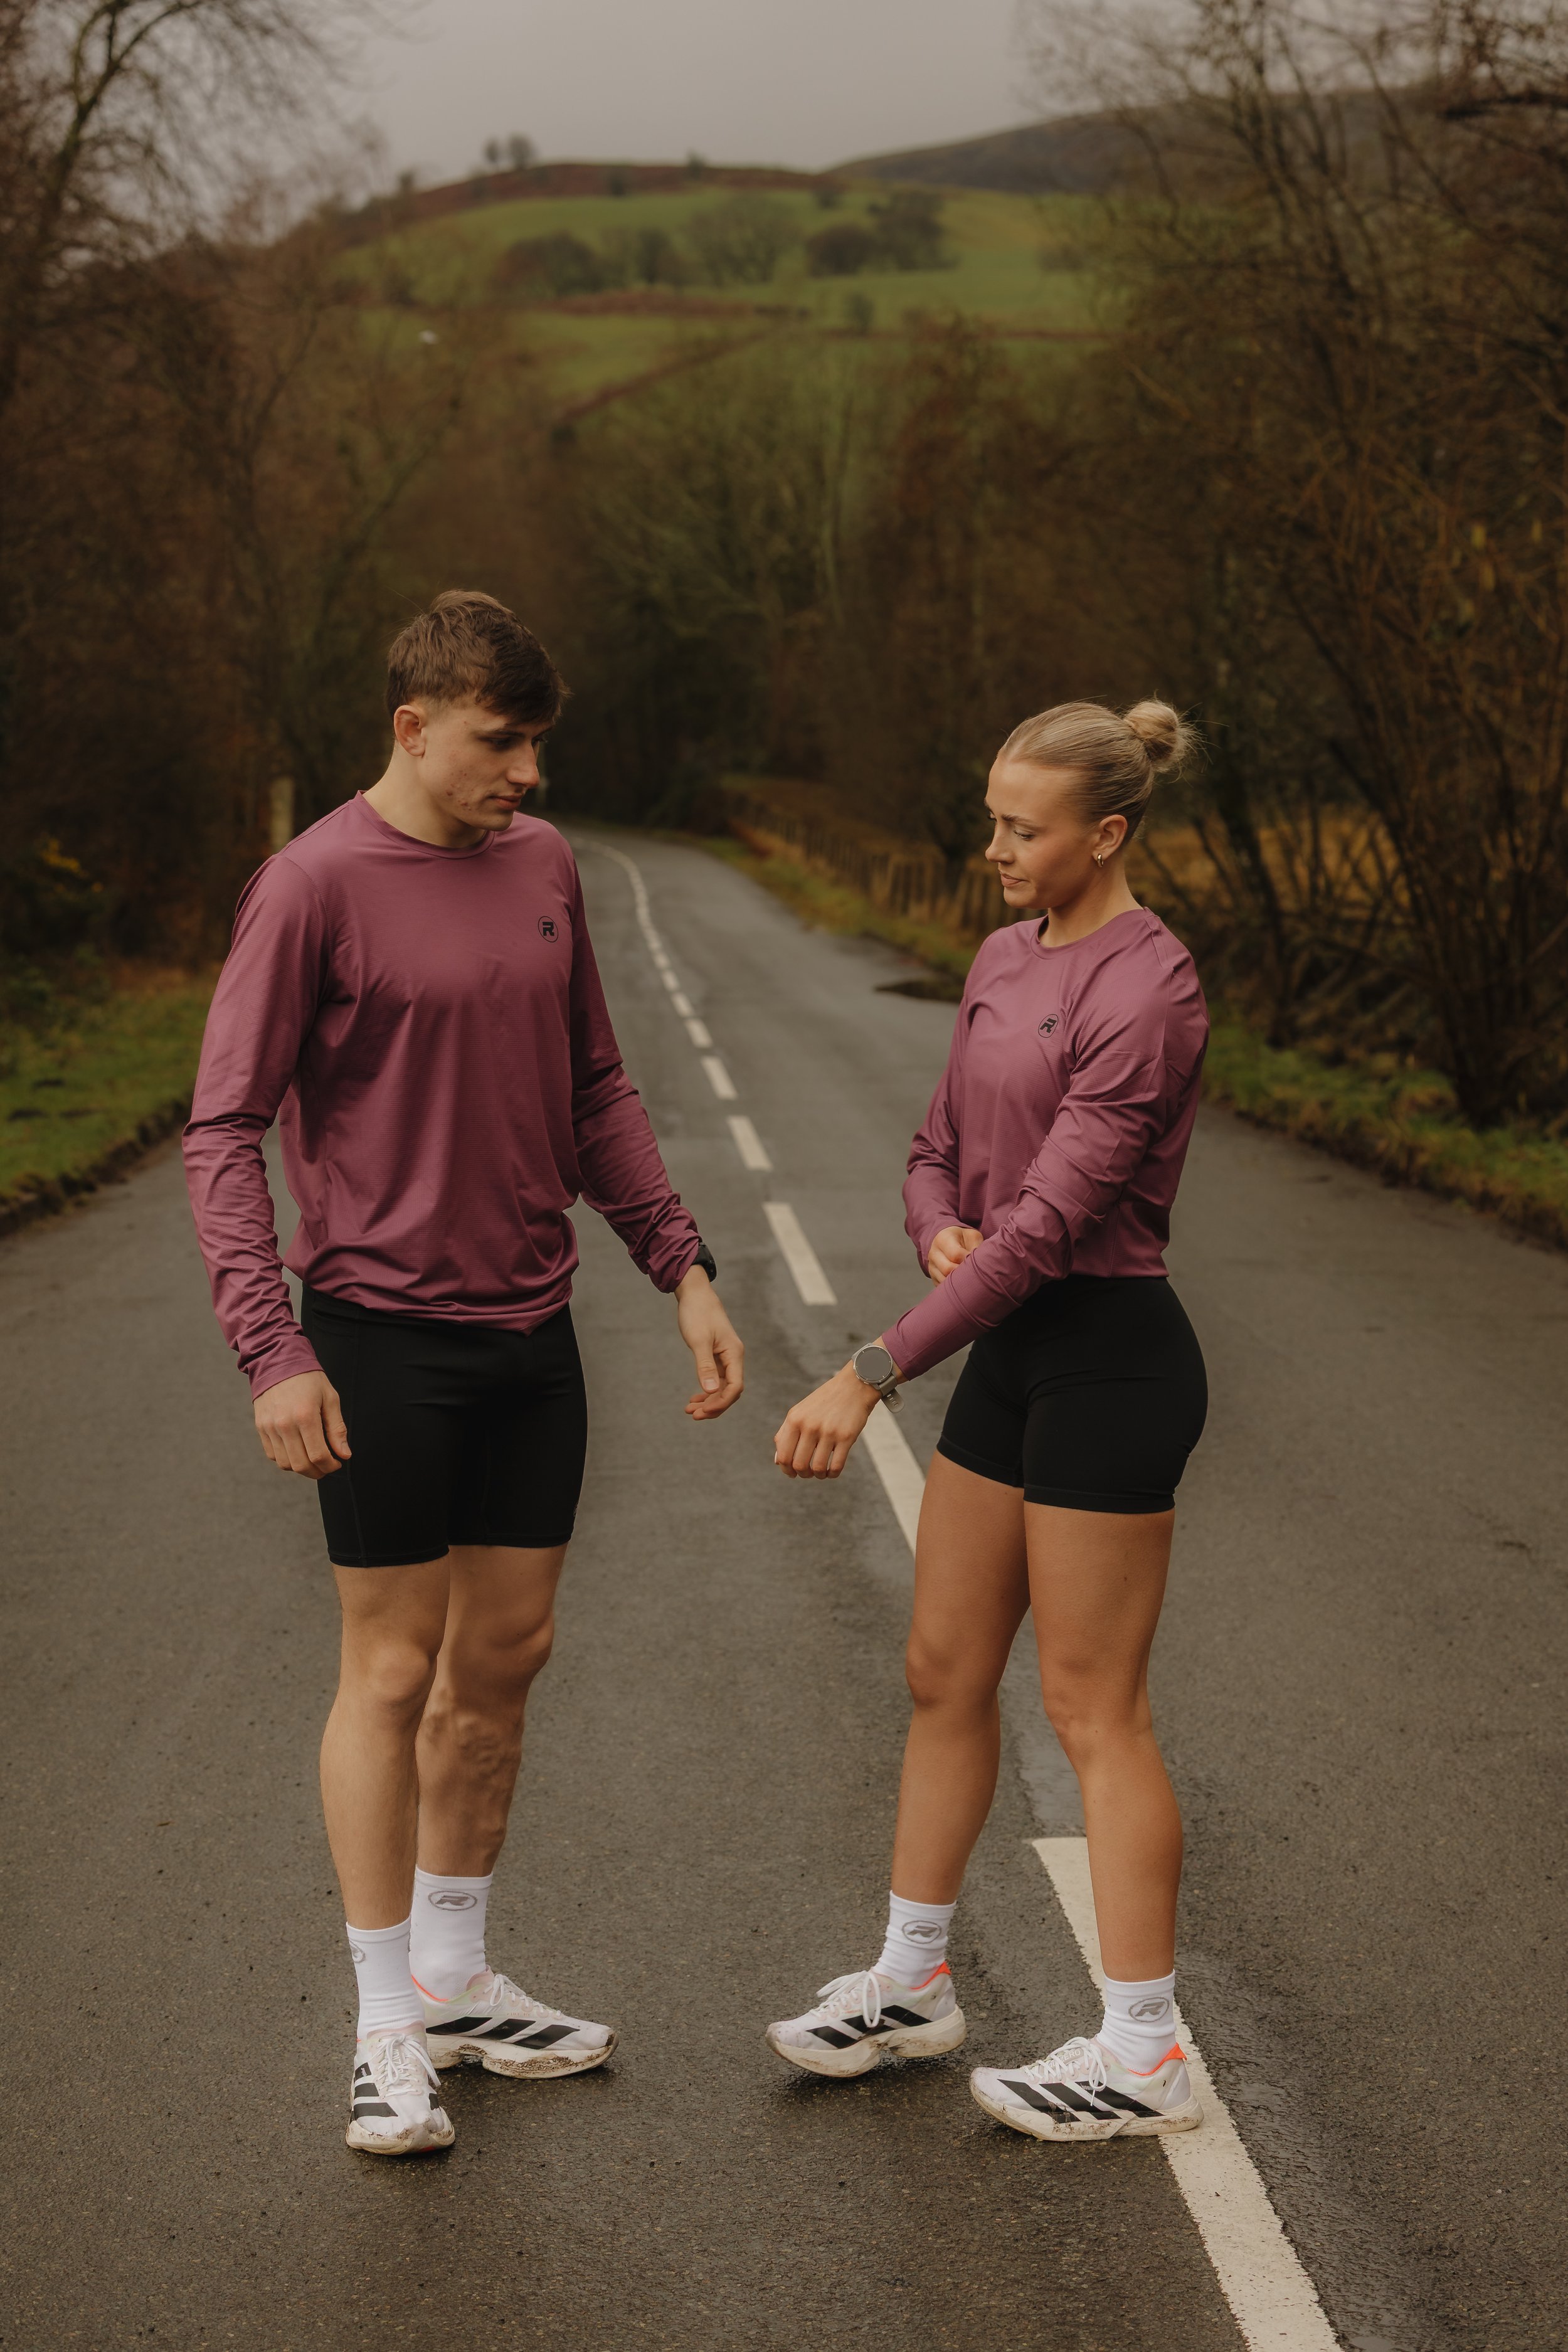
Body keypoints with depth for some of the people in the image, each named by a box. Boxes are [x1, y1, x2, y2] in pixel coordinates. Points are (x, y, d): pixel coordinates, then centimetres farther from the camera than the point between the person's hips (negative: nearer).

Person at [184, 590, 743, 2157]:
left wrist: (684, 1271, 9)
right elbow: (224, 1128, -12)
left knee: (504, 1658, 13)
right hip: (385, 1339, -6)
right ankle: (390, 2030, 13)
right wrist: (271, 1348, -20)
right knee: (395, 1671, 1)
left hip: (532, 1334, 6)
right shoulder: (313, 887, -12)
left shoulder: (542, 865, 7)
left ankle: (454, 1980, 28)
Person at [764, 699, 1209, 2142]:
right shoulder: (1009, 962, 9)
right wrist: (941, 1242, -10)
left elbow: (1053, 1216, -25)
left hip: (1107, 1361, -9)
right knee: (944, 1673, 14)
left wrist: (869, 1379, -26)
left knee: (1092, 1710, -1)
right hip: (1014, 1354, 9)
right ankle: (911, 1983, 29)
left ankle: (1143, 2054, 10)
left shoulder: (1146, 992, -20)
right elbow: (942, 1157, 16)